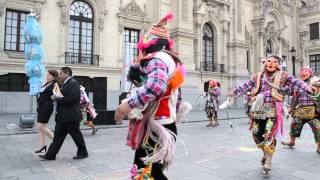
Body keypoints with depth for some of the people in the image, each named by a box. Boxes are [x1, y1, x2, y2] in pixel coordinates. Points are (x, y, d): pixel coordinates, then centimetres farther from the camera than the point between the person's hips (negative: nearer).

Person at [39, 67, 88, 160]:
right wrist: (56, 97, 3)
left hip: (70, 117, -10)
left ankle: (83, 152, 20)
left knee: (76, 135, 4)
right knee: (58, 136, 12)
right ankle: (50, 155, 18)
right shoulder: (65, 84, 16)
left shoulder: (73, 83, -16)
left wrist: (59, 98, -18)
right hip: (62, 117, 10)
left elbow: (72, 98, -26)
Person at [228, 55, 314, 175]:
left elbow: (297, 83, -3)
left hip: (273, 110, -3)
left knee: (269, 136, -10)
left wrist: (309, 89, -17)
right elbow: (245, 86, 14)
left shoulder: (283, 76, 3)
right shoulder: (258, 76, 10)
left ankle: (267, 165, 5)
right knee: (256, 134, 9)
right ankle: (265, 153, 38)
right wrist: (234, 92, 16)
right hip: (259, 109, 4)